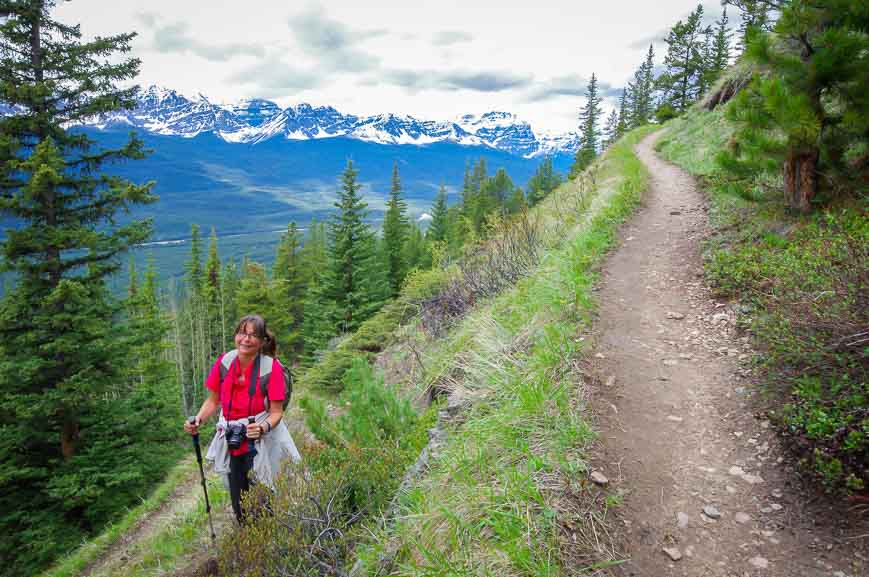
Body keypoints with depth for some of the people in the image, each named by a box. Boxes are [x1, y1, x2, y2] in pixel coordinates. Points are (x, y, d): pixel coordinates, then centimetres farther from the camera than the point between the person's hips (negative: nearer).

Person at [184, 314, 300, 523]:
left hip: (261, 444, -4)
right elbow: (213, 400, 4)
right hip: (231, 444, 4)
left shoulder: (272, 368, -19)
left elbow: (276, 412, -14)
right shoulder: (224, 362, -8)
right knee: (239, 508, 19)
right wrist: (198, 420, -13)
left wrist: (263, 428, -34)